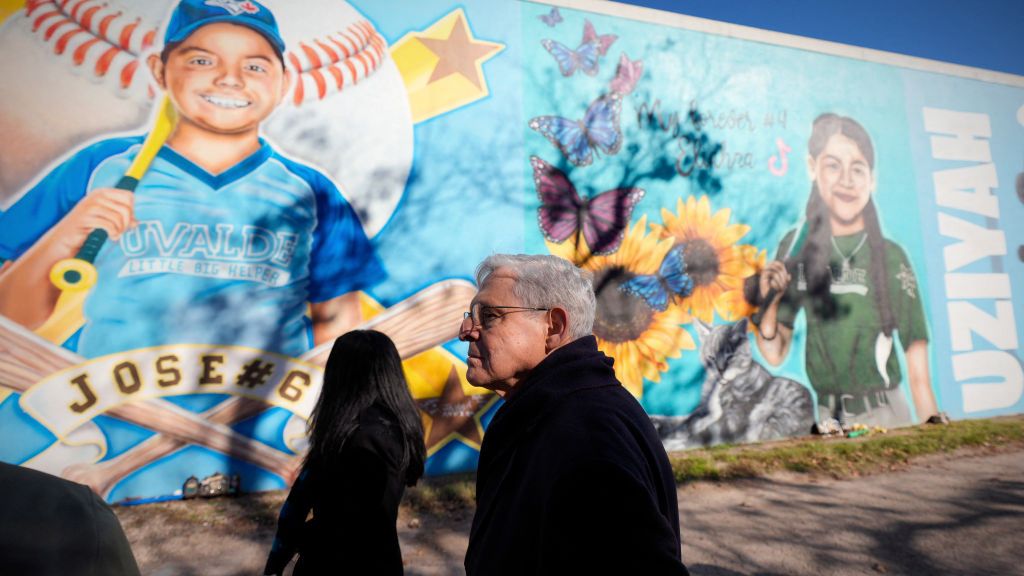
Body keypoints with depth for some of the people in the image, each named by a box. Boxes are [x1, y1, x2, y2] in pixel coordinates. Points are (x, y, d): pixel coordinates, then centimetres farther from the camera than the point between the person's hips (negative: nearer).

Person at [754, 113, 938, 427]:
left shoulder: (891, 257, -9)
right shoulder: (796, 246, -3)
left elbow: (919, 377, -7)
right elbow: (775, 354, -1)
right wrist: (769, 304, -17)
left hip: (884, 413, -1)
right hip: (827, 416, 2)